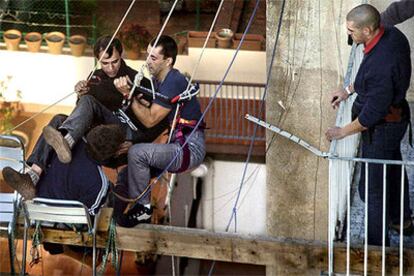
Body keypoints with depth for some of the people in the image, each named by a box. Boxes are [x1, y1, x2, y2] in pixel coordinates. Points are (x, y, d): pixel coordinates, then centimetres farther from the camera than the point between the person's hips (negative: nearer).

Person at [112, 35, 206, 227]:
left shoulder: (174, 82, -18)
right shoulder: (159, 80, 13)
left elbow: (150, 120, -18)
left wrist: (130, 96, -15)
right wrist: (131, 94, -5)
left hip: (191, 149, -10)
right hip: (178, 145, 10)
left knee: (137, 153, -25)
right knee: (125, 176, 3)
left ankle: (142, 208, -12)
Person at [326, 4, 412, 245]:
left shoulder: (379, 65, -39)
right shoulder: (393, 35, -11)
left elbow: (372, 114, -29)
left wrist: (343, 132, -15)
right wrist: (349, 90, 13)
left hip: (381, 128, -10)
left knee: (372, 189, 7)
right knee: (393, 170, 31)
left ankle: (377, 244, 21)